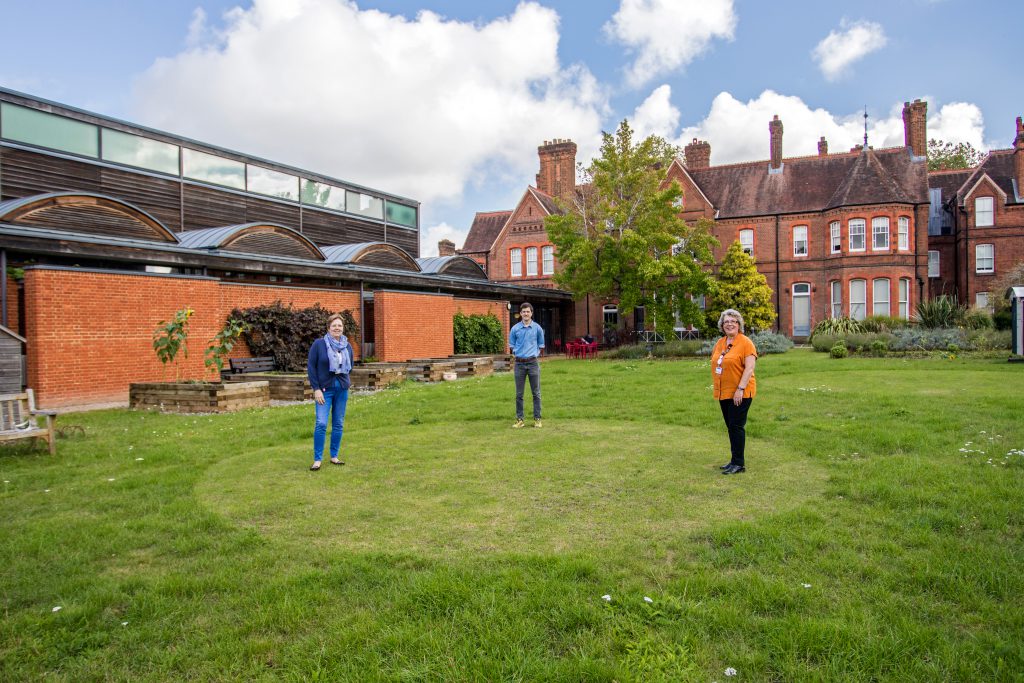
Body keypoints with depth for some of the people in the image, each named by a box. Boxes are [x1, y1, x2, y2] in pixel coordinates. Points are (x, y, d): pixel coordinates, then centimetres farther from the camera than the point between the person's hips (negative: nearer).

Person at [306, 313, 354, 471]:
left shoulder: (347, 346, 6)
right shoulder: (319, 344, -7)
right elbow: (310, 366, -7)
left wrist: (343, 380, 9)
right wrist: (316, 388, -11)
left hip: (342, 390, 4)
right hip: (324, 389, -4)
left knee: (339, 424, 7)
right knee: (321, 424, -11)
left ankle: (334, 456, 18)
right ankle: (317, 459, -1)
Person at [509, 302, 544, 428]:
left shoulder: (537, 328, 1)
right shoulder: (515, 329, 2)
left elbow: (541, 344, 13)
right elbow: (512, 345, 12)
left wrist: (535, 353, 5)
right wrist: (517, 353, 4)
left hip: (533, 362, 0)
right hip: (519, 363, 1)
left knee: (536, 393, 3)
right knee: (519, 394, 4)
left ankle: (537, 419, 11)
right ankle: (519, 419, 12)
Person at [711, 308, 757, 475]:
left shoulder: (745, 342, -10)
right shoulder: (720, 343, 12)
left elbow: (749, 368, -17)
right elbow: (715, 365, 19)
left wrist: (740, 389, -22)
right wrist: (716, 386, 13)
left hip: (739, 394, -7)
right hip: (723, 393, 7)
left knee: (736, 426, -6)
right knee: (731, 427, 13)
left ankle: (739, 464, 1)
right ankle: (735, 461, 23)